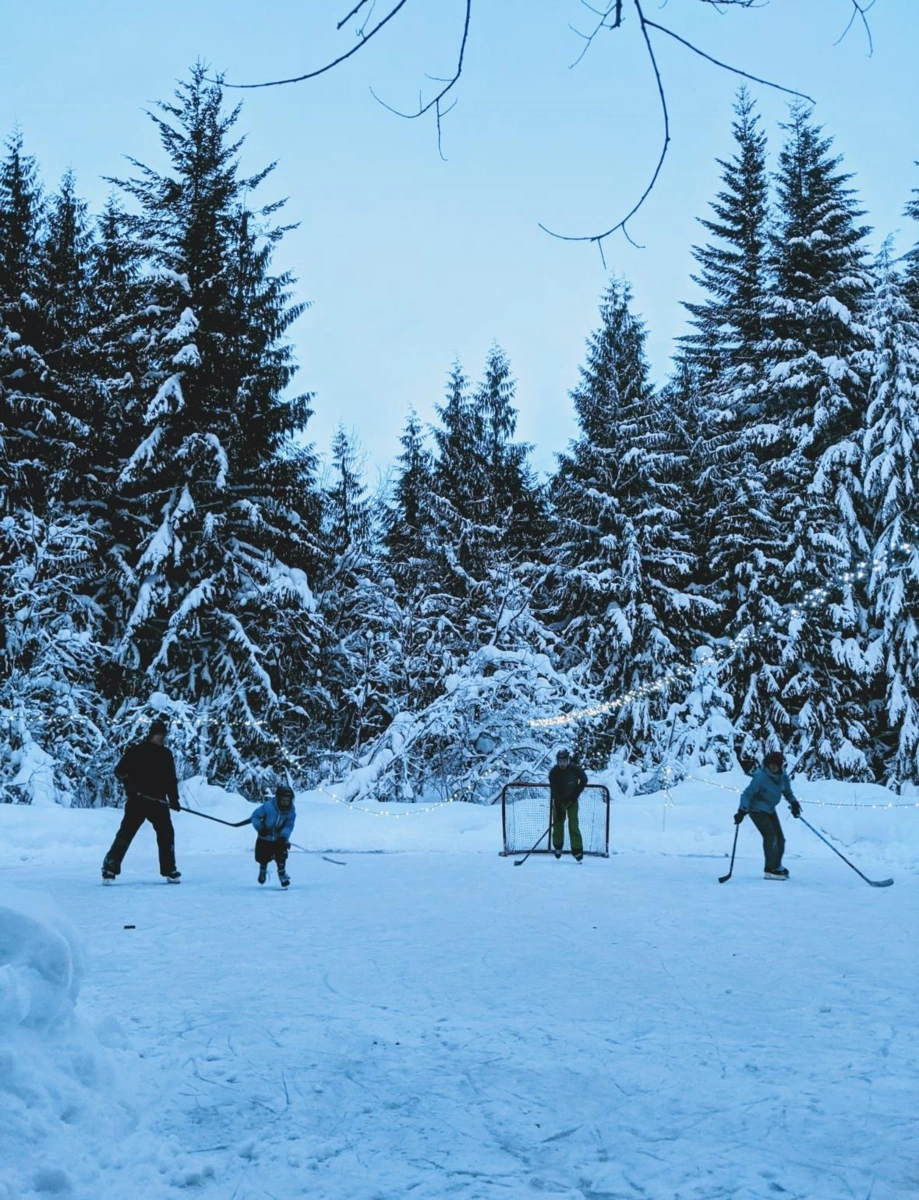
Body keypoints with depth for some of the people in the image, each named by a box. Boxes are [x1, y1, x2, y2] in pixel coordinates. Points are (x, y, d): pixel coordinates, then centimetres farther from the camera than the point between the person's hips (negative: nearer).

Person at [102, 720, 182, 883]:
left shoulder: (166, 754, 12)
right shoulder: (136, 750, -2)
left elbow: (171, 779, 15)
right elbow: (120, 770, -3)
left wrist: (174, 799, 5)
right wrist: (130, 784, -17)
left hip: (158, 801, 4)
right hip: (137, 800, -4)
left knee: (166, 834, 2)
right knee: (126, 833, -8)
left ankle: (169, 870, 12)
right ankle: (110, 868, -3)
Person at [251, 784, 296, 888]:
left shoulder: (291, 811, -16)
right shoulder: (268, 806, -25)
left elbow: (289, 826, -20)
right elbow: (255, 816, -14)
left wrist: (284, 836, -37)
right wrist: (260, 828, -27)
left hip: (279, 839, 1)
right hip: (264, 838, -1)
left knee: (281, 856, -17)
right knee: (263, 858, 7)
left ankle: (282, 874, 9)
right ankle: (262, 871, 43)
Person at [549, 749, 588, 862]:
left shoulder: (575, 769, -19)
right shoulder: (553, 772, -20)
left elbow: (584, 780, 0)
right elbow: (554, 791, -24)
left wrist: (576, 793, -11)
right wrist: (558, 808, -29)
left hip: (572, 800, -1)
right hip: (558, 800, 1)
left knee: (573, 825, -10)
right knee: (557, 823, 1)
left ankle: (577, 850, -10)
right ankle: (557, 846, 23)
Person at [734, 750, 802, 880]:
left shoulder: (783, 777, -3)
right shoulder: (760, 776, -24)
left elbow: (787, 792, 15)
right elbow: (748, 793, -24)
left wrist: (793, 803, 0)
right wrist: (742, 810, -32)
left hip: (770, 810, 7)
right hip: (757, 809, -7)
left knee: (780, 838, 9)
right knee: (770, 835, -18)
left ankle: (776, 866, 28)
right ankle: (770, 870, -13)